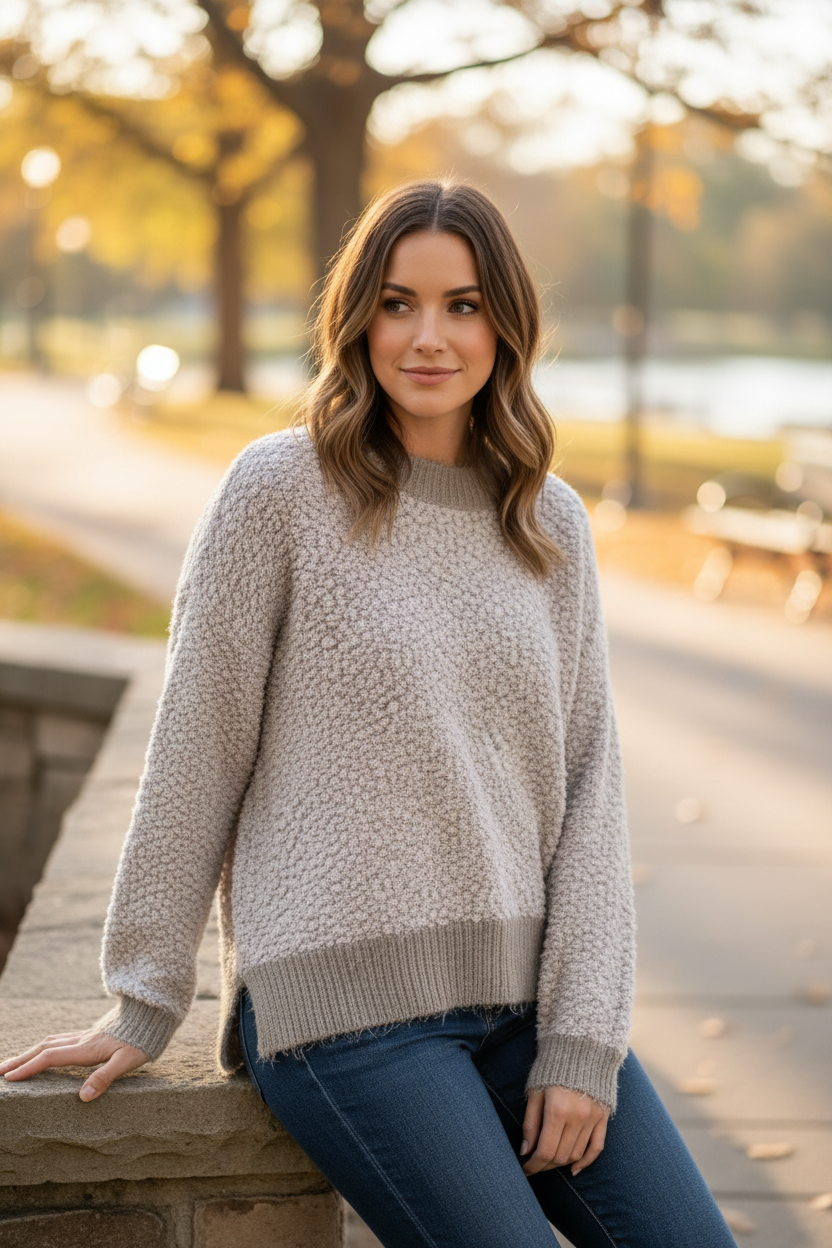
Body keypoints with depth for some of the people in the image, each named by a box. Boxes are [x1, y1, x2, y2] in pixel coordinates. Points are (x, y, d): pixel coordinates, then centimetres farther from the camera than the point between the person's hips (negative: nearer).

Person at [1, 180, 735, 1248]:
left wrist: (583, 1040, -1)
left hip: (522, 990, 5)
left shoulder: (553, 525, 8)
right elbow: (195, 755, -2)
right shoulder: (282, 488, -5)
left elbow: (588, 784, 6)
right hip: (345, 1000, -5)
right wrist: (144, 1004, 0)